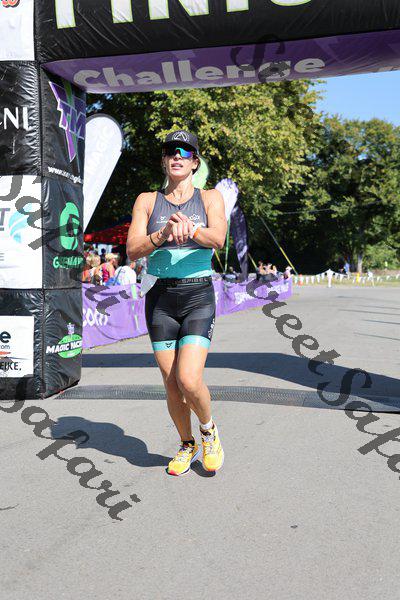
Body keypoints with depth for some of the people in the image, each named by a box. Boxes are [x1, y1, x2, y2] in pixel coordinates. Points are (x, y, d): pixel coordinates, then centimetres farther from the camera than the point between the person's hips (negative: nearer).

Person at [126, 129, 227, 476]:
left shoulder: (210, 198, 5)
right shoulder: (147, 201, 8)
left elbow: (218, 239, -15)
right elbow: (133, 250, -4)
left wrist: (189, 228, -36)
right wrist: (163, 234, -23)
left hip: (199, 295, -2)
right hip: (160, 296, 2)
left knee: (189, 380, -15)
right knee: (172, 384, 5)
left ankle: (209, 428, 17)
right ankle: (187, 446, 29)